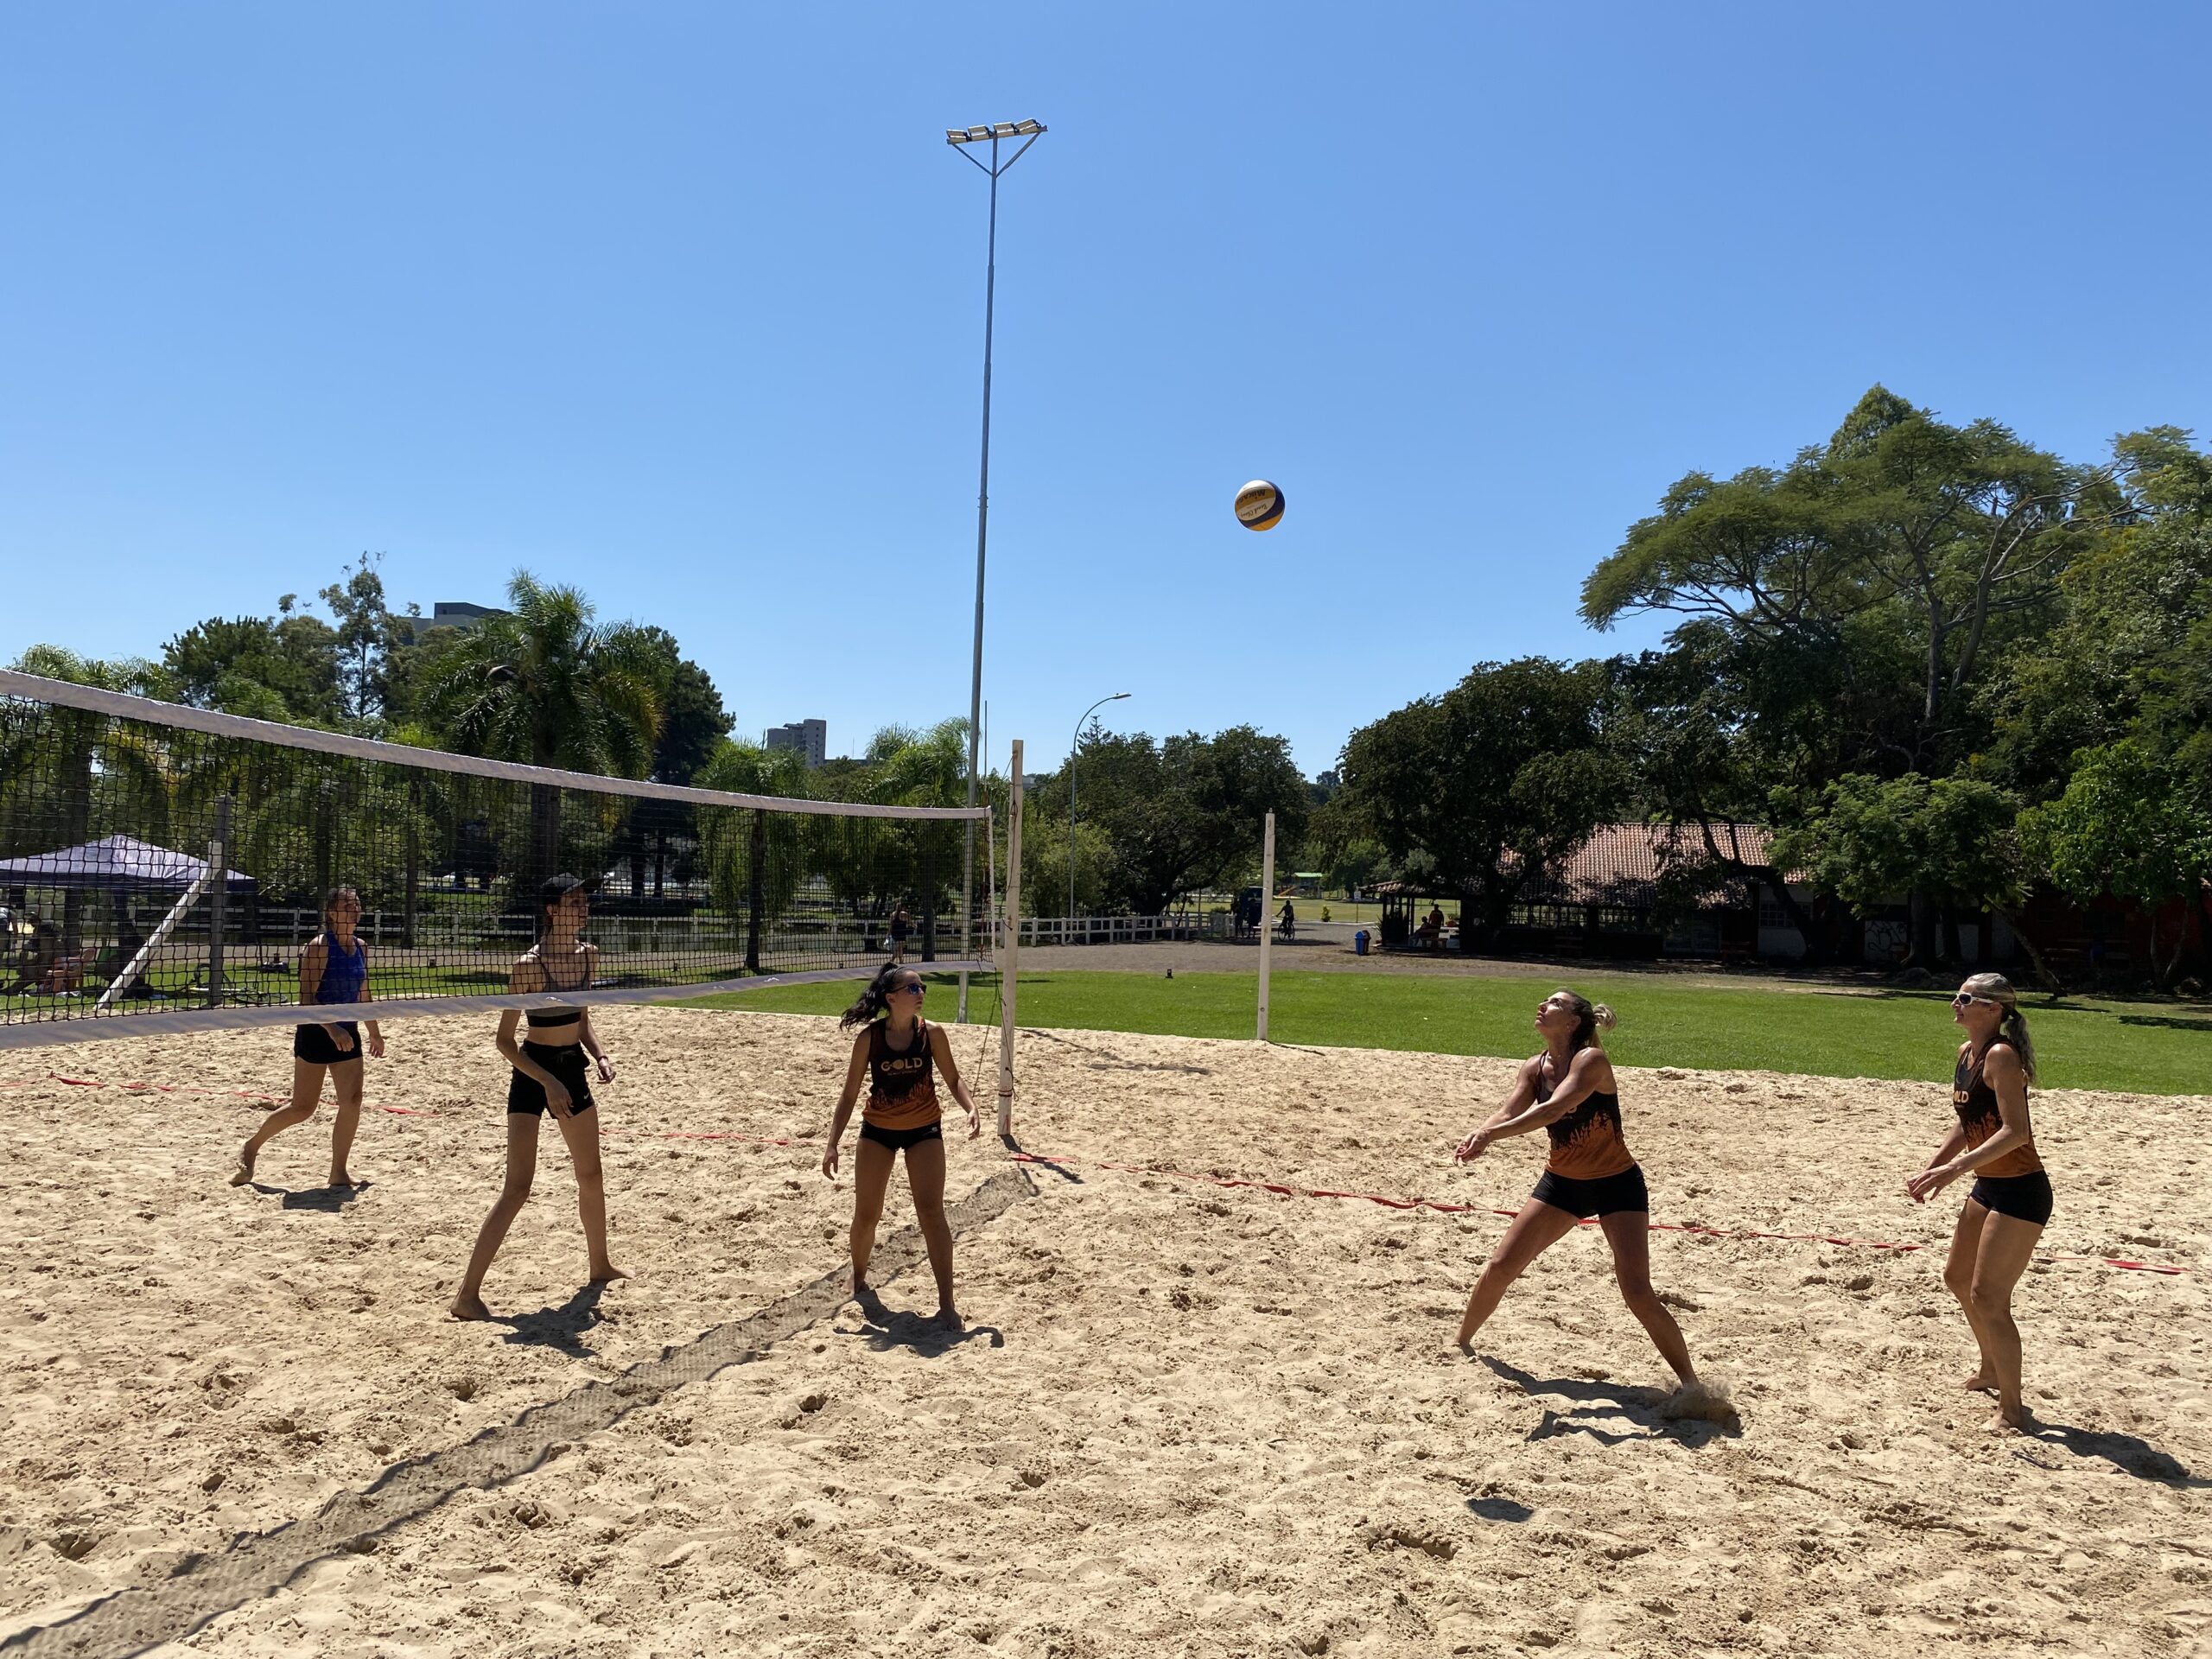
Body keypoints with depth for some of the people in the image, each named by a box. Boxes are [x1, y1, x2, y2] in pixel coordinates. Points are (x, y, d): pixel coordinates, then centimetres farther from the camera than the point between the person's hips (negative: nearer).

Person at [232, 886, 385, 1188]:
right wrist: (331, 1028, -29)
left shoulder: (360, 948, 8)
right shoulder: (319, 947, -14)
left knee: (352, 1101, -4)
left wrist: (374, 1032, 21)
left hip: (347, 1034, 6)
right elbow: (307, 997, -19)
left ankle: (339, 1172, 5)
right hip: (316, 1034, -6)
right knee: (302, 1108, 0)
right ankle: (251, 1147, 24)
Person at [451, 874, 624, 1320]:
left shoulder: (588, 955, 1)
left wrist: (599, 1053, 2)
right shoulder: (529, 964, -20)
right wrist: (548, 1083, -21)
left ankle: (600, 1265, 38)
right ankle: (468, 1293, -3)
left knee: (591, 1175, 18)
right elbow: (505, 1039, -16)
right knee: (518, 1188, -11)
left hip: (573, 1069, 7)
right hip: (533, 1073, -7)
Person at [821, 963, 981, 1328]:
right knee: (866, 1215, 8)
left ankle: (946, 1304, -5)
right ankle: (859, 1278, 38)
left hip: (924, 1130, -1)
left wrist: (971, 1108, -21)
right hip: (877, 1130, 1)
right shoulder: (869, 1038, -12)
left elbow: (952, 1079, -2)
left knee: (931, 1213, -10)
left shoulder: (931, 1033, -12)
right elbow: (850, 1094, -5)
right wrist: (832, 1144, -8)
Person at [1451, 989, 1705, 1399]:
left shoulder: (1591, 1059, -23)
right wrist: (1479, 1136, -41)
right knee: (1501, 1266, 4)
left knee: (1636, 1290, -14)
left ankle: (1689, 1381, 4)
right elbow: (1509, 1111, -18)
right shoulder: (1533, 1069, -3)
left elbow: (1553, 1109, -38)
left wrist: (1492, 1134, -49)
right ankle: (1461, 1343, 25)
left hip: (1617, 1183, -6)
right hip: (1562, 1181, 6)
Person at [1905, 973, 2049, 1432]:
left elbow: (2016, 1131, -29)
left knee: (1987, 1297, -7)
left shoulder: (2001, 1056, -21)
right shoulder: (1967, 1052, 7)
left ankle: (2012, 1409, 7)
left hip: (2021, 1191, -10)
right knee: (1958, 1278, 22)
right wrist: (1931, 1170, 15)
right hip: (1988, 1187, 10)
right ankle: (1991, 1370, 43)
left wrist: (1955, 1169, -34)